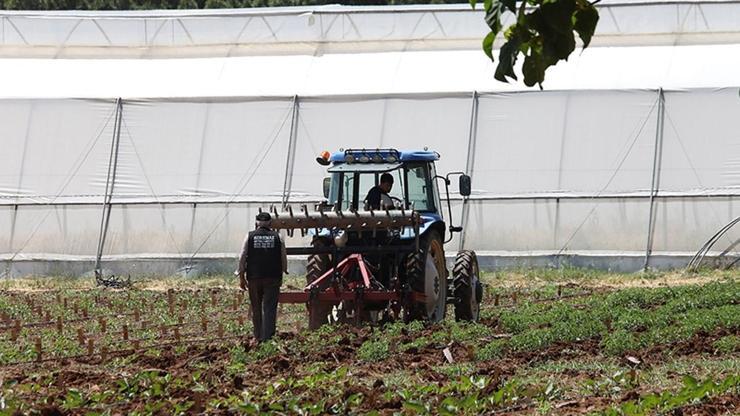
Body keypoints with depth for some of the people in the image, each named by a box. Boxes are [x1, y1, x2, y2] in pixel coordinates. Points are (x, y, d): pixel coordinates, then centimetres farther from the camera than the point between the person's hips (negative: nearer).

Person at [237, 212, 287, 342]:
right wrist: (283, 272, 18)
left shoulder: (250, 236, 2)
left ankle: (258, 337, 20)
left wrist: (241, 278, 4)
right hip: (273, 277, -1)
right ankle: (267, 336, -12)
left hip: (254, 278, 1)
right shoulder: (277, 237, 2)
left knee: (256, 308, 13)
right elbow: (284, 259, 4)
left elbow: (242, 258, -2)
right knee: (269, 308, -1)